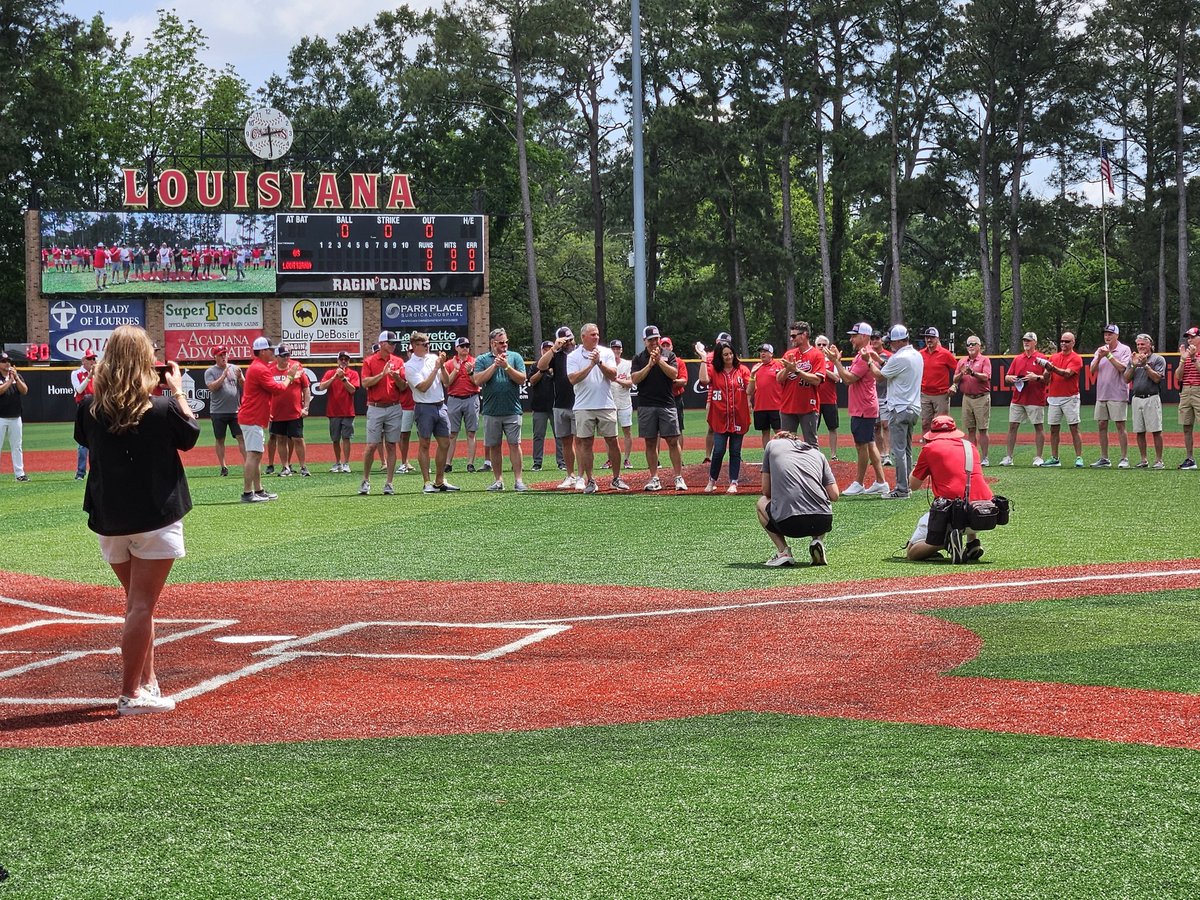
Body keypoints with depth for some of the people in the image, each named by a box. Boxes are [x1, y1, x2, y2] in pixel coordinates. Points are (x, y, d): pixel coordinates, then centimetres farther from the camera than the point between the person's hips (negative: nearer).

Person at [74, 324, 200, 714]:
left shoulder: (90, 408, -7)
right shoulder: (162, 409, -15)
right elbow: (190, 436, 4)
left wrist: (99, 386, 10)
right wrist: (178, 391, 12)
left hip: (109, 521, 4)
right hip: (156, 519, -4)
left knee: (136, 601, 19)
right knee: (142, 606, -2)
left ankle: (147, 682, 25)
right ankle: (131, 695, -1)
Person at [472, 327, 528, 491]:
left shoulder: (515, 357, 6)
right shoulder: (482, 360, 6)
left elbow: (521, 379, -2)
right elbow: (478, 380, -7)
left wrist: (506, 366, -13)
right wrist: (495, 365, -11)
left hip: (512, 410, -1)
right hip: (491, 411, 1)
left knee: (514, 445, -5)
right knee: (494, 446, 5)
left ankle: (518, 480, -4)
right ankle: (499, 480, 14)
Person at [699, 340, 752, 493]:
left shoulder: (742, 370, 2)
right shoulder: (713, 370, 1)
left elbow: (749, 391, -8)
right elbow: (704, 380, -19)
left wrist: (753, 377, -27)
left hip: (738, 417, 1)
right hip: (720, 418, -1)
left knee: (735, 451, 6)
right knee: (718, 451, -3)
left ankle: (733, 483, 13)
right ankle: (712, 481, 14)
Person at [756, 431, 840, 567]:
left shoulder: (773, 445, 20)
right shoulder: (818, 453, 24)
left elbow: (766, 491, 20)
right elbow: (834, 496, 16)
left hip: (789, 524, -2)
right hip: (823, 523, 2)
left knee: (762, 503, 30)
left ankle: (783, 552, 11)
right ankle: (818, 540, 9)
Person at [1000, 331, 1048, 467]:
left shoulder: (1041, 358, 0)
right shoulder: (1017, 359, 14)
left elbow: (1048, 378, -5)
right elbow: (1007, 377, 16)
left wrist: (1036, 378, -21)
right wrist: (1010, 378, -6)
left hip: (1035, 400, -4)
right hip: (1017, 399, 4)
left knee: (1038, 426, 0)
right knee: (1012, 426, 1)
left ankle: (1038, 457, 5)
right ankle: (1008, 457, 4)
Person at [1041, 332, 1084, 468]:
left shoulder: (1076, 358, -3)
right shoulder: (1054, 357, 14)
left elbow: (1067, 373, -18)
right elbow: (1046, 377, 10)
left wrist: (1053, 368, -32)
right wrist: (1046, 368, -12)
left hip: (1070, 398, -5)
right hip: (1053, 397, 5)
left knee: (1074, 428, -7)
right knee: (1054, 429, 6)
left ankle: (1079, 458, -8)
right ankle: (1054, 458, 10)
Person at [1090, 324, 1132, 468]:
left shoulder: (1124, 349, -2)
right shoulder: (1100, 350, 14)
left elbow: (1122, 368, -15)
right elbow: (1093, 370, 8)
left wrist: (1109, 355, -16)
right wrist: (1099, 357, -8)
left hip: (1118, 395, -6)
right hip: (1101, 394, 6)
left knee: (1120, 425, -6)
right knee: (1101, 425, 6)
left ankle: (1124, 459, -4)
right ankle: (1104, 459, 12)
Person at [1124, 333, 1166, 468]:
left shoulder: (1158, 359, 2)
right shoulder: (1133, 359, 15)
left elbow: (1157, 378, -11)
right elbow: (1126, 379, 8)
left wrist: (1145, 365, -14)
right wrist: (1134, 365, -5)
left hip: (1152, 398, -5)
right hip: (1136, 399, 5)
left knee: (1156, 431, -6)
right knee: (1139, 431, 5)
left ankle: (1158, 461, -4)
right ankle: (1144, 461, 11)